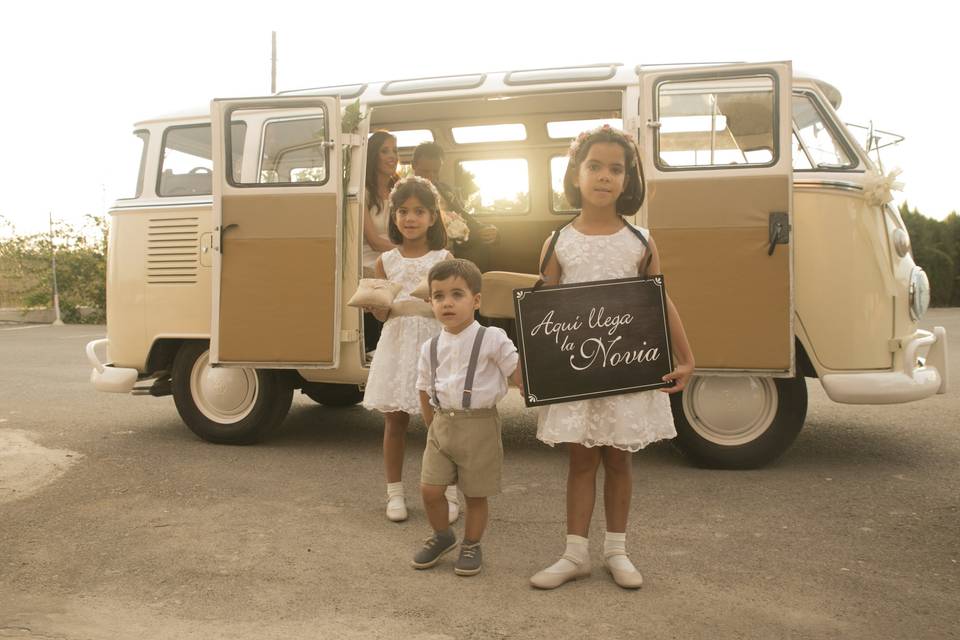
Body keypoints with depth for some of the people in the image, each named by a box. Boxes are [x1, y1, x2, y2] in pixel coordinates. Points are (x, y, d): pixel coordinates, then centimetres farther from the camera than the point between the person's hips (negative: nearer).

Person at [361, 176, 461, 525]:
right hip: (397, 342, 2)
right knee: (394, 420, 7)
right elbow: (383, 313, 6)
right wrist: (373, 303, -16)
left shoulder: (443, 259, 2)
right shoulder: (386, 262, 7)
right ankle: (394, 492, 21)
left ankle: (449, 492, 15)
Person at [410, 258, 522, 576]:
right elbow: (425, 392, 13)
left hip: (479, 426, -3)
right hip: (441, 424, 4)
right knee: (430, 489, 2)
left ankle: (471, 545, 30)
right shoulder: (431, 348, 4)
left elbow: (518, 375, -6)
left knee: (476, 494, 7)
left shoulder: (492, 339, -10)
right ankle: (442, 535, 30)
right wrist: (435, 426, 12)